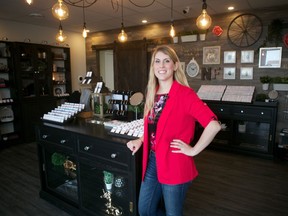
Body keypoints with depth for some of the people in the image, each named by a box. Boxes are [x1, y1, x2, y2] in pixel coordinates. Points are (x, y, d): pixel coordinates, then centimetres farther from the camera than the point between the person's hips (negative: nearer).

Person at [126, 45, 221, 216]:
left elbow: (214, 125, -25)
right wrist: (140, 140, 6)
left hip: (174, 165, -6)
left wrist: (193, 150, -18)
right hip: (152, 162, 7)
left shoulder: (185, 94, -17)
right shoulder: (153, 94, 5)